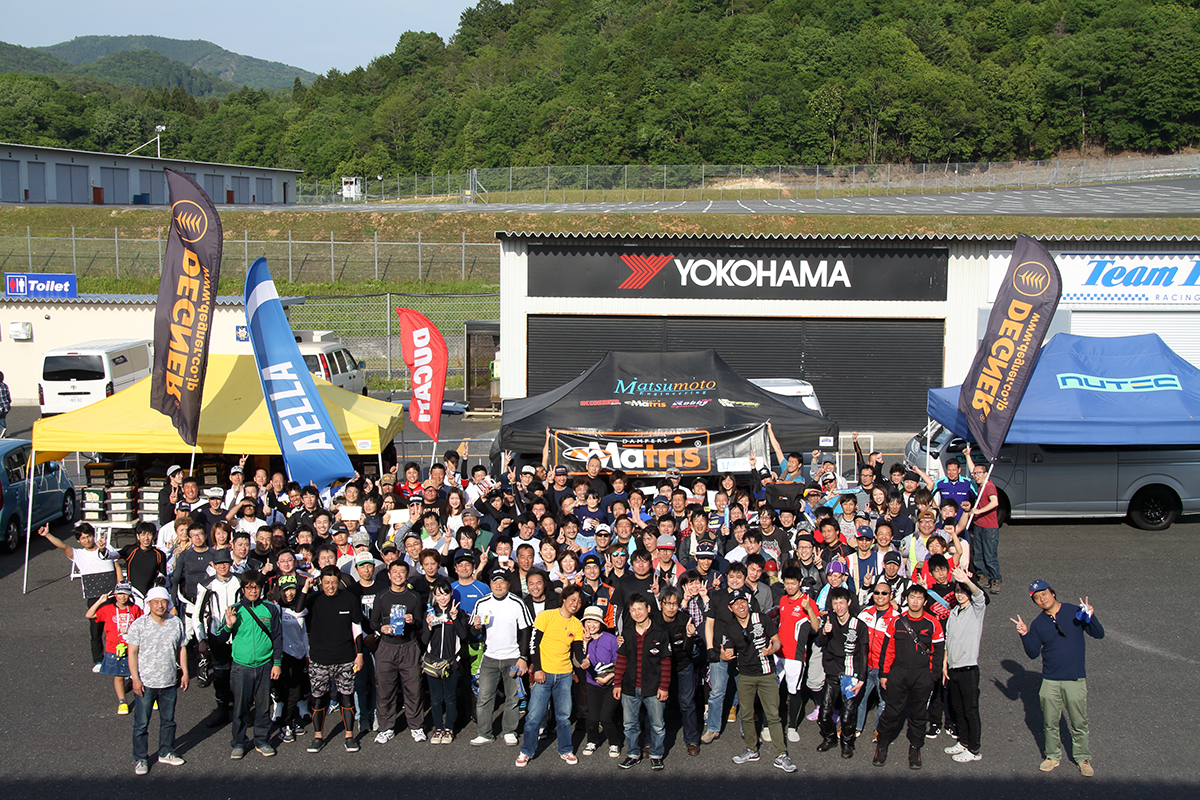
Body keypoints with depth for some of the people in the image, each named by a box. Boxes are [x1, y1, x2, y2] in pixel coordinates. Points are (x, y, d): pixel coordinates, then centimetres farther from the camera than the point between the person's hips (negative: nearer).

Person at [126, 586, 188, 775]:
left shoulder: (176, 623, 3)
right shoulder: (139, 625, -9)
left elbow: (181, 649, 12)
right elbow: (132, 652, -8)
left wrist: (185, 673, 8)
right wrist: (135, 678, -14)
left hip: (169, 682, 4)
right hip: (145, 683, -4)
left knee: (168, 721, 15)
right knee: (141, 724, 3)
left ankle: (166, 753, 31)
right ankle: (140, 759, 15)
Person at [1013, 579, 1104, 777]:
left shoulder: (1075, 612, -4)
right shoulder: (1037, 624, 3)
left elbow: (1099, 634, -4)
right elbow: (1033, 653, 3)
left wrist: (1091, 618, -22)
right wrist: (1025, 635, -12)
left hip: (1075, 679, -2)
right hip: (1050, 681, 2)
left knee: (1079, 723, 4)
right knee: (1050, 723, 10)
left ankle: (1083, 759, 19)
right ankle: (1053, 756, 26)